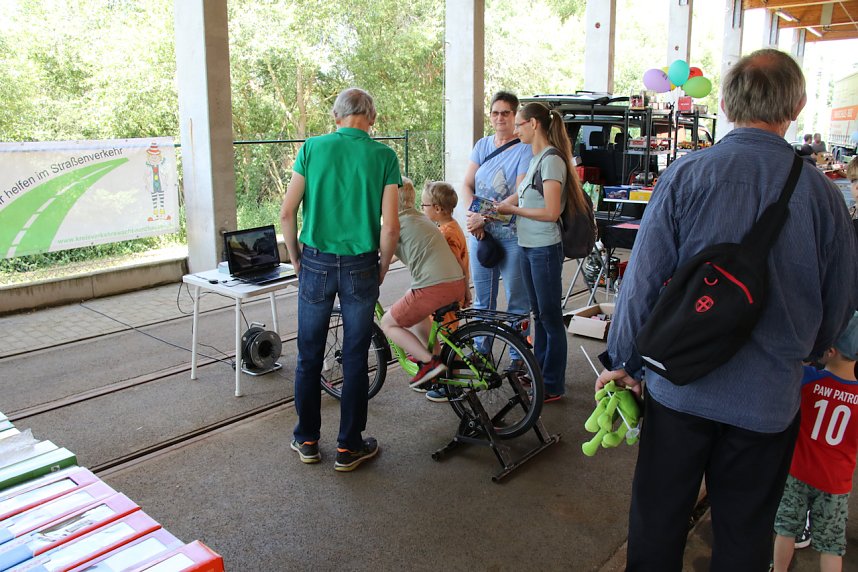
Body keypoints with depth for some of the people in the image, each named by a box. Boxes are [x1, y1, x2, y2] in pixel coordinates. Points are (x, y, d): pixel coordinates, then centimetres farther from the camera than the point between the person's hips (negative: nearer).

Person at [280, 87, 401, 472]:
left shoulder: (313, 147, 0)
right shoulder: (383, 156, -3)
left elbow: (287, 213, -3)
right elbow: (390, 227, -9)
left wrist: (296, 259, 10)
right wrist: (382, 269, 6)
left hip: (316, 263, 1)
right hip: (360, 267, -1)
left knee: (309, 356, 14)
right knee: (355, 358, 9)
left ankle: (307, 440, 26)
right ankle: (349, 447, 19)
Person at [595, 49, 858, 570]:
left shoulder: (686, 176, -11)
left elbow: (643, 279, -10)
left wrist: (623, 360, 2)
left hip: (680, 385, -1)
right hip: (771, 398, 2)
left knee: (658, 520, 16)